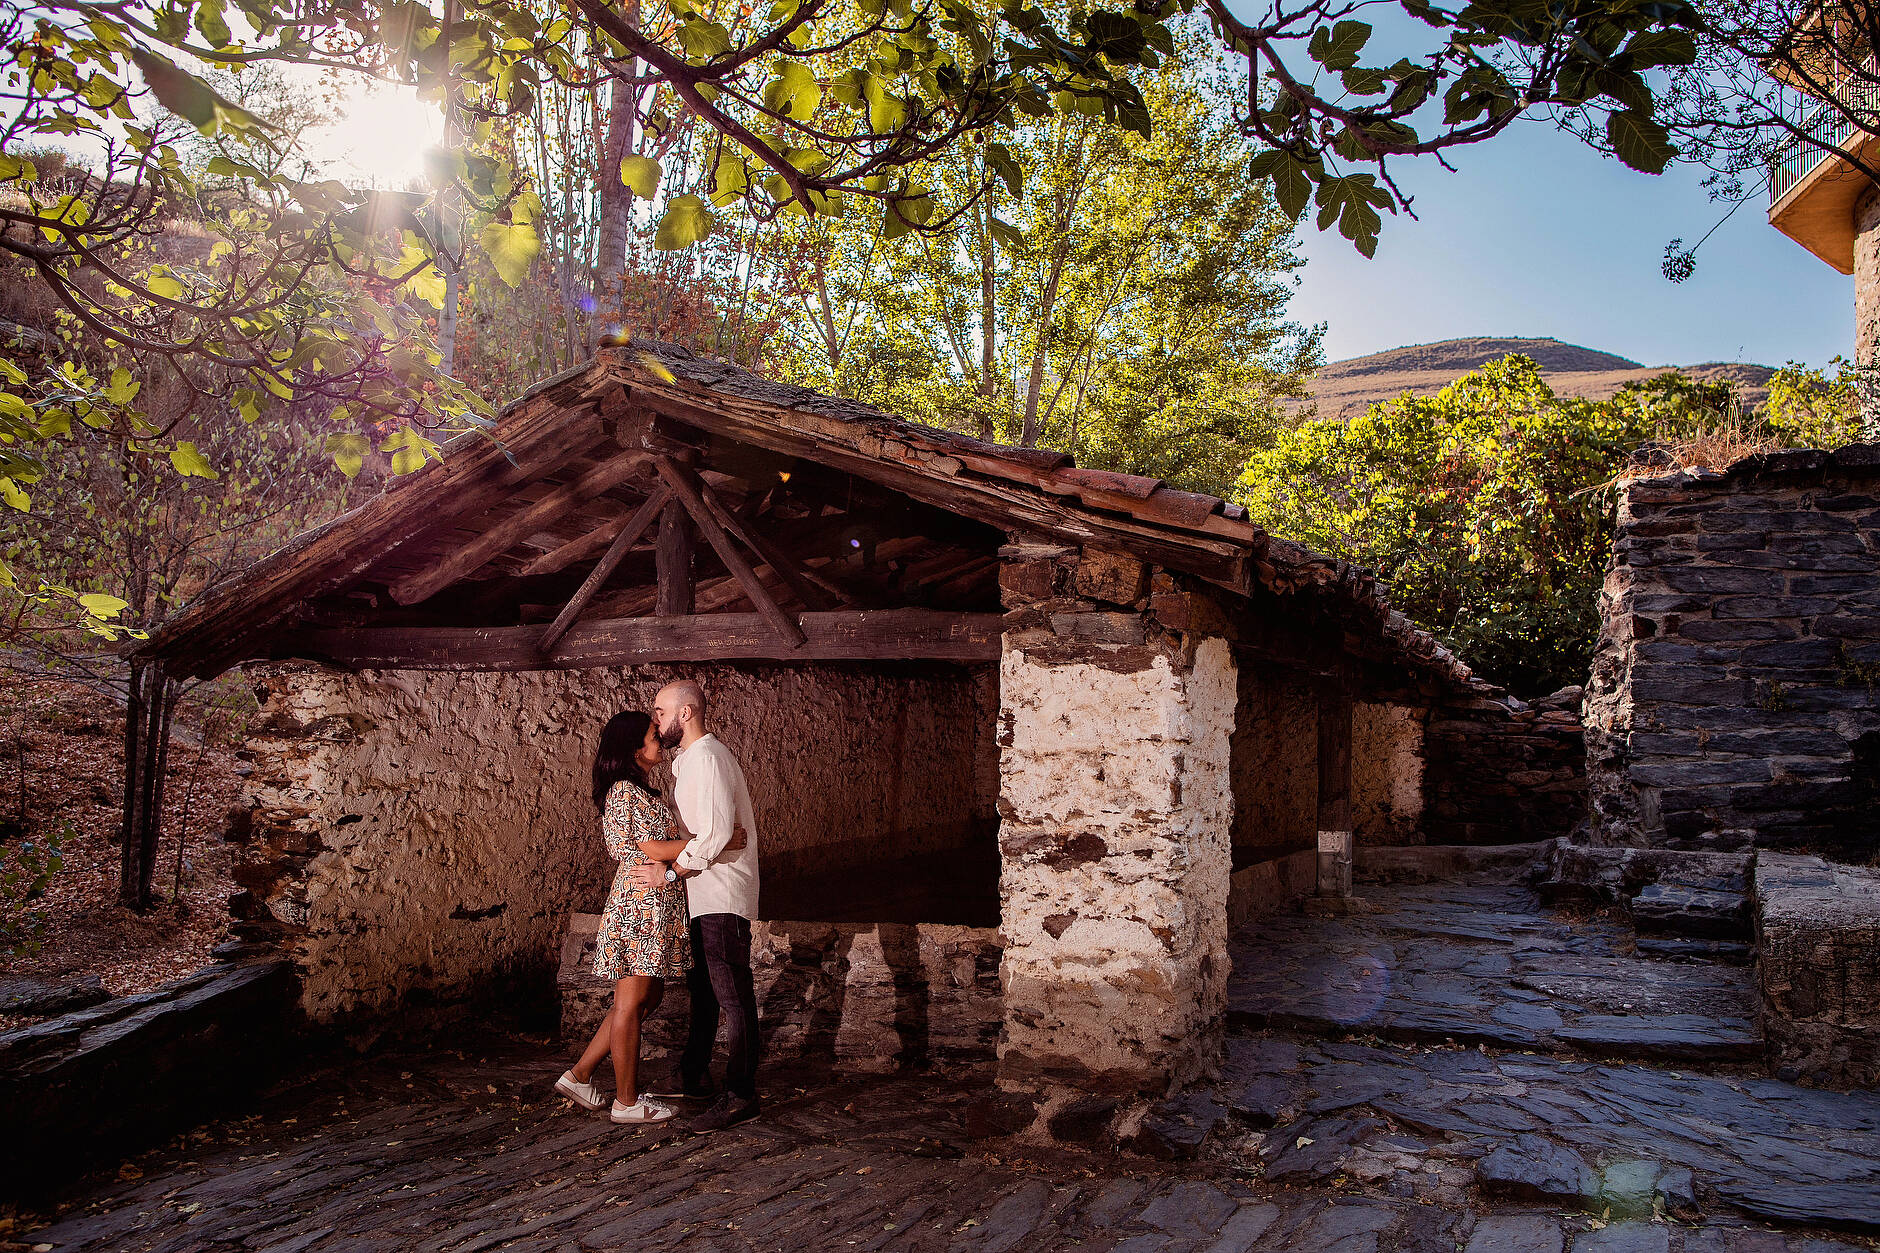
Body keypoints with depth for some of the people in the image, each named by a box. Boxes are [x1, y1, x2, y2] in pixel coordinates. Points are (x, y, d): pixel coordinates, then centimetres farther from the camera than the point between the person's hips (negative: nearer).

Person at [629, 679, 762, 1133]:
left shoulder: (708, 758, -16)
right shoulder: (685, 759, 16)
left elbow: (716, 835, -25)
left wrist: (669, 872, -18)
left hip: (722, 894, -11)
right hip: (701, 895, 11)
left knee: (732, 996, -6)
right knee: (701, 988, 20)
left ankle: (740, 1096, -2)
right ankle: (694, 1078, 33)